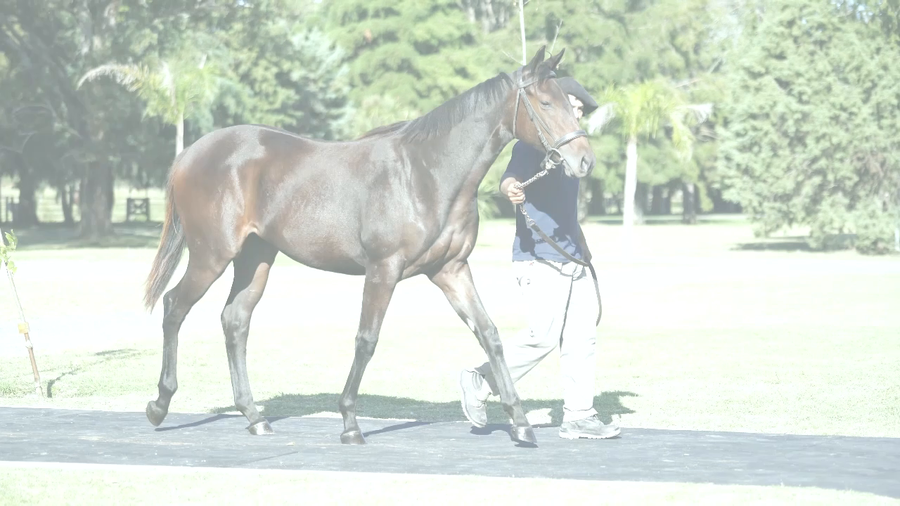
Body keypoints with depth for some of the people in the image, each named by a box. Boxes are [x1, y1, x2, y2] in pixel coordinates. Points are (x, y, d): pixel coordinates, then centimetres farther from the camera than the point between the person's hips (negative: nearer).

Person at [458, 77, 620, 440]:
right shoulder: (532, 145, -8)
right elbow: (509, 179, -27)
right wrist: (510, 189, -51)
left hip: (573, 260, 9)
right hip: (540, 259, -9)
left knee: (582, 336, 5)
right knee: (543, 336, -11)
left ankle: (578, 415, 10)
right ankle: (480, 383, 6)